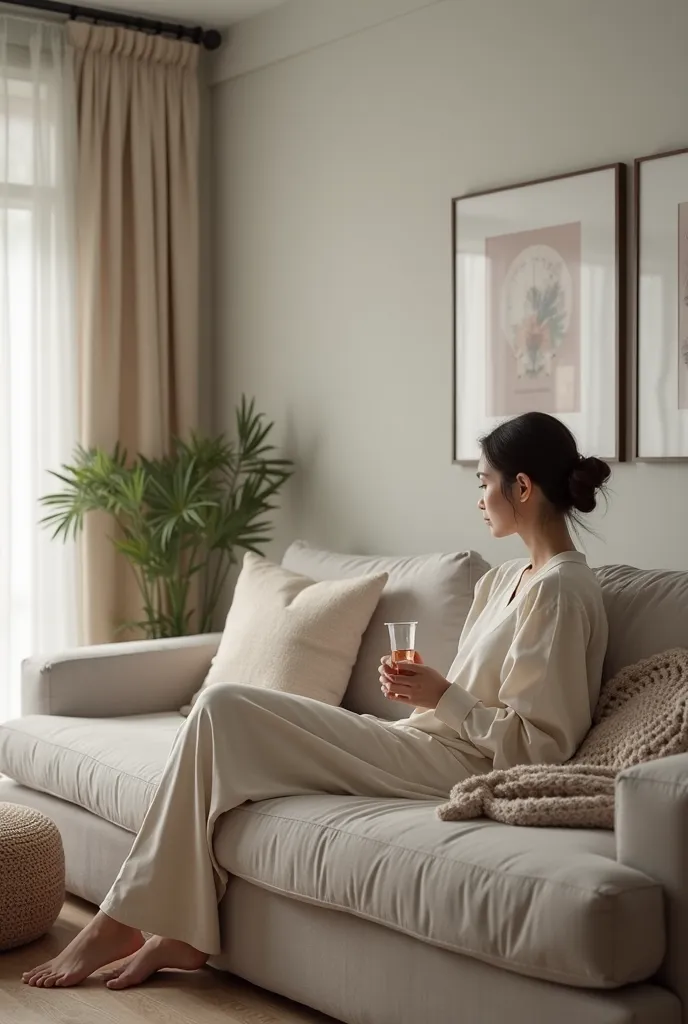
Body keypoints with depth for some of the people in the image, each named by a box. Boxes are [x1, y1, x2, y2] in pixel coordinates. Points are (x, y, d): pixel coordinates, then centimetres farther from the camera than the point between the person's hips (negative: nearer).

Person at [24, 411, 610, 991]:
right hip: (425, 745, 9)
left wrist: (443, 697, -15)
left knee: (225, 709, -14)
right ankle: (182, 935, -4)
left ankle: (120, 925, -6)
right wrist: (419, 689, 3)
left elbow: (541, 744, -17)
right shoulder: (508, 580, 16)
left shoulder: (561, 591, -13)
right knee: (223, 711, -4)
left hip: (452, 766, -9)